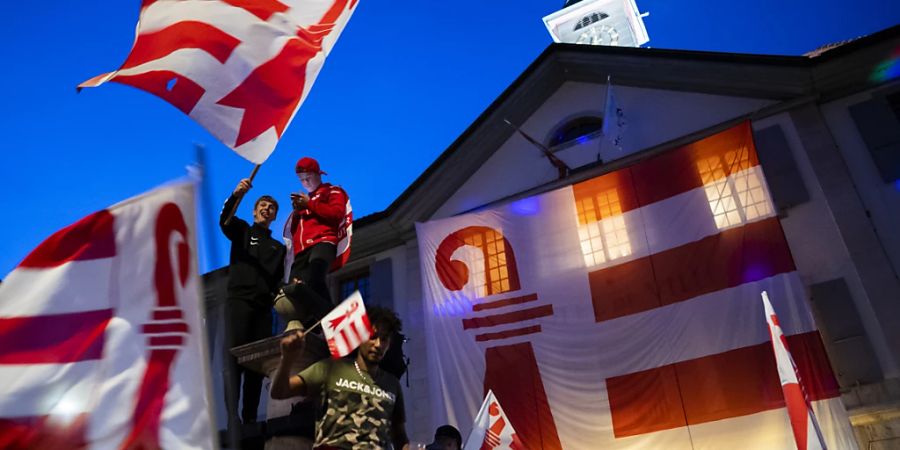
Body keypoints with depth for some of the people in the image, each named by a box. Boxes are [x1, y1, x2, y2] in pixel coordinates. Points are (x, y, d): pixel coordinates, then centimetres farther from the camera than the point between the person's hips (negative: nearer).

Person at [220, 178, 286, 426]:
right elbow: (224, 220, -8)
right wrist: (236, 195, -26)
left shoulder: (278, 247, 25)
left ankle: (250, 417, -2)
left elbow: (279, 279, 17)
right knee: (234, 356, -16)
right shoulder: (241, 231, 15)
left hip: (263, 307, 4)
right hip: (238, 301, -4)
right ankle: (233, 417, -26)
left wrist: (278, 293, -6)